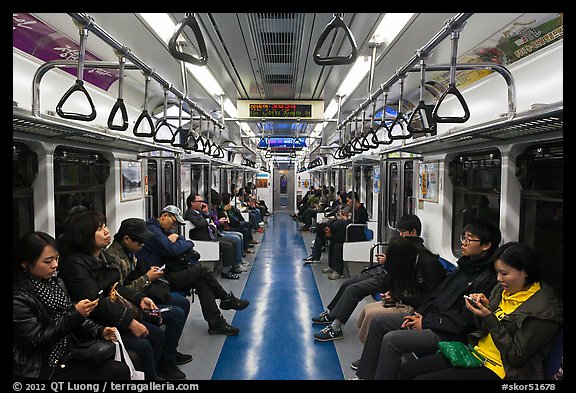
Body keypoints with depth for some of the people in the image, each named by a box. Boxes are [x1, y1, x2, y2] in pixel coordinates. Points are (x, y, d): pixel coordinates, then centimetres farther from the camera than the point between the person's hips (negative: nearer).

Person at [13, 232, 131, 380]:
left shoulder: (56, 282, 6)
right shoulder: (18, 298, -16)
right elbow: (37, 341, -16)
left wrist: (99, 331, -4)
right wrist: (75, 314, -22)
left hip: (67, 355, 6)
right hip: (40, 369, -6)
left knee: (121, 369, -13)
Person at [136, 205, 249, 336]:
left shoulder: (163, 230, 20)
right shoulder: (152, 229, -12)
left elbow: (185, 243, 15)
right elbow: (171, 250, -21)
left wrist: (176, 238, -7)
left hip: (167, 272, 10)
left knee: (202, 282, -9)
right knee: (202, 270, -15)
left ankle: (216, 323, -9)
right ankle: (227, 300, 3)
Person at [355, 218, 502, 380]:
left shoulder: (488, 279, -18)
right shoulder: (465, 266, 11)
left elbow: (465, 321, -21)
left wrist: (426, 322, -14)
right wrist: (419, 313, 1)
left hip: (447, 333, -9)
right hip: (429, 315, 10)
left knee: (391, 340, -24)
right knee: (379, 322, 5)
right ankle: (366, 375, 14)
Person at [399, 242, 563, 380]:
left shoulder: (545, 309, -16)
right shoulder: (502, 289, 6)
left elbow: (516, 356, -17)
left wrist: (489, 318, -22)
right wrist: (484, 307, -6)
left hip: (500, 370, -7)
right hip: (477, 353, 8)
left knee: (421, 378, -19)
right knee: (407, 370, -4)